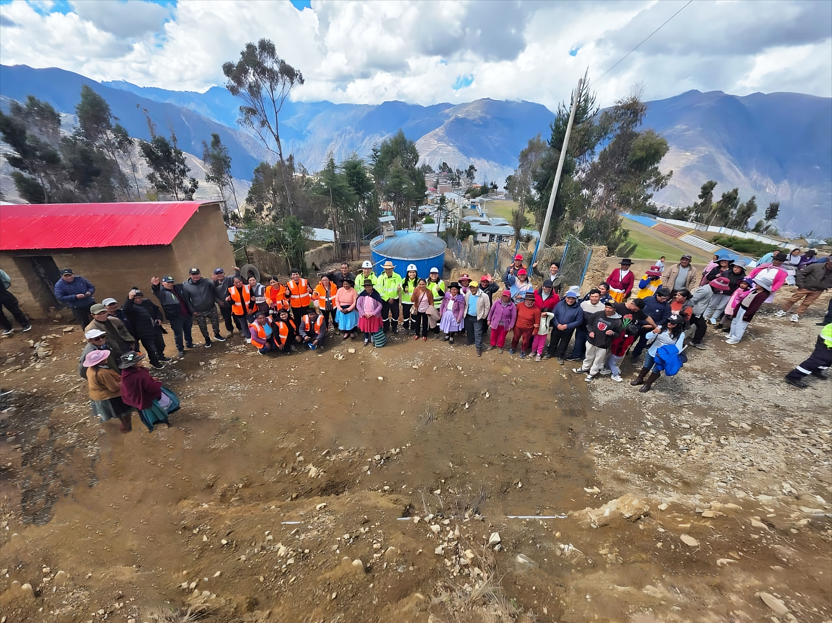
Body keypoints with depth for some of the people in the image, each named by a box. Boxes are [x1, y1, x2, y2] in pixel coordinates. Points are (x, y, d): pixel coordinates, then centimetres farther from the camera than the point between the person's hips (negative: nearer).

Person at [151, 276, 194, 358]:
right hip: (175, 318, -5)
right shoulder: (161, 291, -7)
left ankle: (189, 344, 42)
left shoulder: (179, 287, 8)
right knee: (178, 334, 5)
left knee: (188, 331, 22)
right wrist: (155, 285, -53)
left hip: (187, 315, 5)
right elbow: (156, 290, -31)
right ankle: (180, 349, 22)